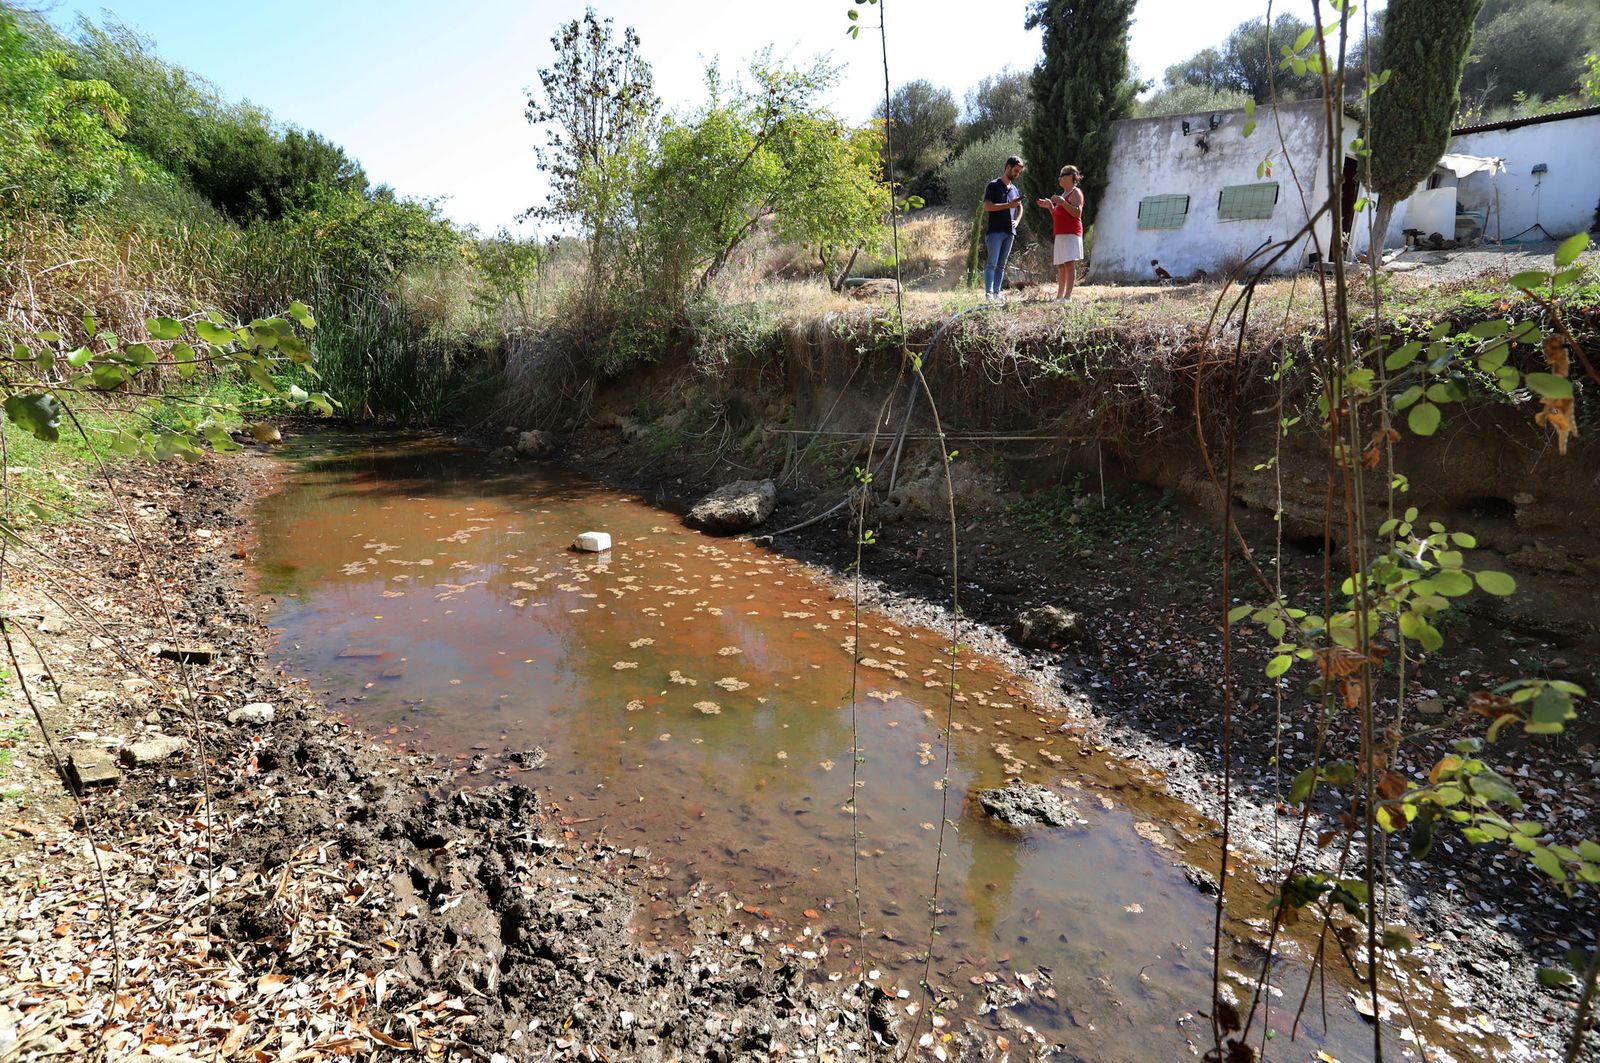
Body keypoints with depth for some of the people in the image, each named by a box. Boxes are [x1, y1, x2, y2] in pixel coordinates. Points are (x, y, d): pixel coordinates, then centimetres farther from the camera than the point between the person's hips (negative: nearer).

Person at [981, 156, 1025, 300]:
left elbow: (1020, 207, 33)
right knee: (992, 264, -13)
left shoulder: (1014, 189, 20)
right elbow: (987, 207, -13)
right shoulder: (994, 185, -2)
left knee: (1001, 265, 6)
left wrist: (1017, 220, 13)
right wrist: (1009, 205, -16)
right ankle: (988, 293, -17)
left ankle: (997, 293, 7)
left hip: (1009, 232, 7)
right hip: (995, 231, -7)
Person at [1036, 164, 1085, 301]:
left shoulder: (1075, 192, -2)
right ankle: (1059, 296, 12)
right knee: (1060, 267, 9)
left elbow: (1077, 212, -16)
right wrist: (1049, 206, 16)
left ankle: (1068, 296, -25)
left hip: (1071, 234, -9)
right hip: (1060, 235, 9)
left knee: (1069, 264, -17)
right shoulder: (1063, 194, 25)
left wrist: (1062, 202, -20)